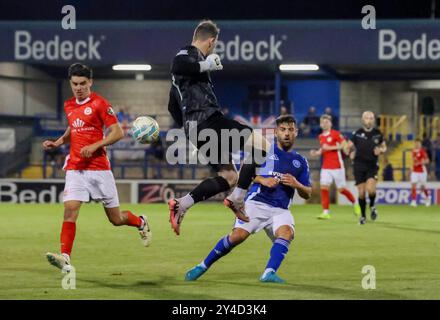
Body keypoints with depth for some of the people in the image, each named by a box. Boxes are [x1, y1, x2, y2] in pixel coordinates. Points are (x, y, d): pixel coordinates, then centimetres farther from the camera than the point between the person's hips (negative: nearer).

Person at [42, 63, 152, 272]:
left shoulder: (99, 104, -7)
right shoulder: (69, 106, 11)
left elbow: (118, 133, -9)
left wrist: (94, 146, -19)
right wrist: (58, 142, 12)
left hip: (99, 168, -4)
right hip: (75, 168, 4)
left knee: (116, 219, 6)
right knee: (70, 210, -17)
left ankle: (141, 223, 38)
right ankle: (65, 258, -23)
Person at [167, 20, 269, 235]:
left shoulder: (191, 56, 28)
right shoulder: (191, 55, -2)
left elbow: (173, 107, 32)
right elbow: (177, 66, -30)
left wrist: (190, 128, 39)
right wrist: (206, 65, -18)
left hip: (195, 128, 11)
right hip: (207, 119, -11)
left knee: (228, 177, 13)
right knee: (260, 143, -16)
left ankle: (181, 205, 2)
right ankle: (236, 199, -17)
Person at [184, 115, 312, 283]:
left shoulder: (300, 161, 16)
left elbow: (307, 194, 18)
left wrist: (296, 184, -4)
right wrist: (262, 180, -10)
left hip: (280, 209, 3)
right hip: (257, 202, -3)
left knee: (287, 231, -30)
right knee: (238, 236, -20)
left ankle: (269, 273, -35)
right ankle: (203, 266, -4)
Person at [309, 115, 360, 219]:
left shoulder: (335, 134, -7)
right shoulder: (321, 137, 12)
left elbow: (344, 145, -14)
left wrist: (330, 147, -19)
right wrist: (316, 153, 3)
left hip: (337, 166, -5)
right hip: (325, 167, 5)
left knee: (341, 189, 1)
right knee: (324, 187, -10)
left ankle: (355, 203, 27)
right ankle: (325, 212, -9)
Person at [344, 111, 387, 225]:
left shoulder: (377, 133, 2)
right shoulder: (357, 134, -2)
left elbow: (384, 146, 16)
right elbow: (347, 148, 8)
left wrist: (381, 150, -5)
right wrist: (350, 153, -13)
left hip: (372, 166, 0)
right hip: (359, 165, 0)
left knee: (370, 189, -21)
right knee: (361, 192, 0)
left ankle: (372, 206, 10)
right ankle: (363, 216, 18)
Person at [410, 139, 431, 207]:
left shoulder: (422, 151, -12)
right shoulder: (413, 151, 8)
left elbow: (427, 161, -18)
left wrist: (419, 163, -28)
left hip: (422, 171, -5)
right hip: (414, 171, 5)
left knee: (423, 187, 7)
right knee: (413, 185, -9)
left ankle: (428, 198, 33)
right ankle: (413, 201, -11)